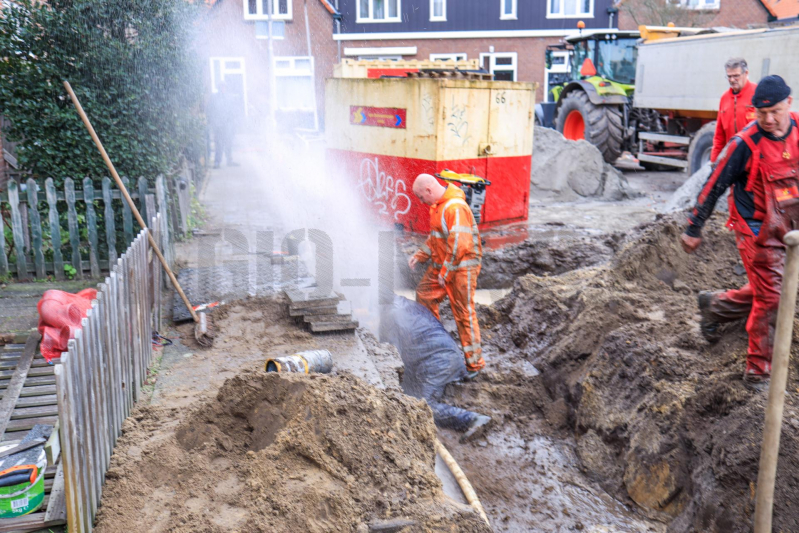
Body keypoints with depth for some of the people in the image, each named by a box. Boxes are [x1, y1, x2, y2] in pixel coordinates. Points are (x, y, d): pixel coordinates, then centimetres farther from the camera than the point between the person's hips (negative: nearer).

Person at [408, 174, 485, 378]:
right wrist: (419, 256, 10)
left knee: (464, 313, -3)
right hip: (441, 265, 10)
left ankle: (474, 362, 8)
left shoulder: (455, 208, -22)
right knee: (424, 294, 17)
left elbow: (459, 244, -26)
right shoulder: (438, 206, 11)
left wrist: (445, 272, -21)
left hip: (461, 268, -10)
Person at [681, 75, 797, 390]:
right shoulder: (746, 144, -16)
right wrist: (694, 229, -7)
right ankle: (758, 372, 10)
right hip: (758, 231, -6)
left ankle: (715, 306, 40)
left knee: (765, 291, 16)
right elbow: (714, 187, -11)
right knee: (770, 298, -4)